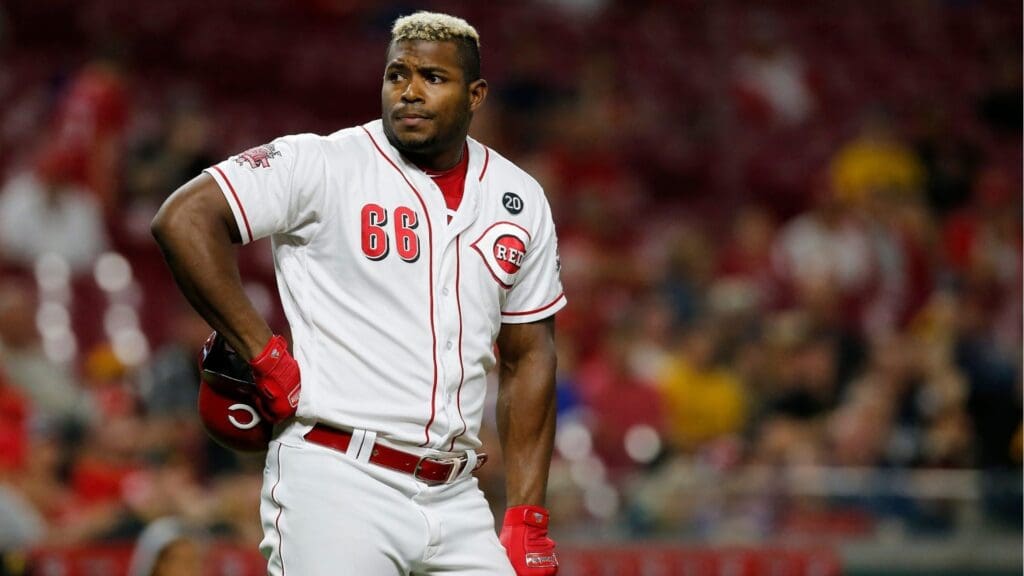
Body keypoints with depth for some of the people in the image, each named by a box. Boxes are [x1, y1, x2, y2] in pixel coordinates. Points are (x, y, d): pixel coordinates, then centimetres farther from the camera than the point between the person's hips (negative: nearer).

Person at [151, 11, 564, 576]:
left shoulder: (521, 201, 12)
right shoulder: (323, 165, -4)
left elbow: (527, 359, 16)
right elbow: (184, 219, -13)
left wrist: (526, 519, 9)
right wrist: (265, 358, -13)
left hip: (454, 499, 5)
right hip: (337, 485, -5)